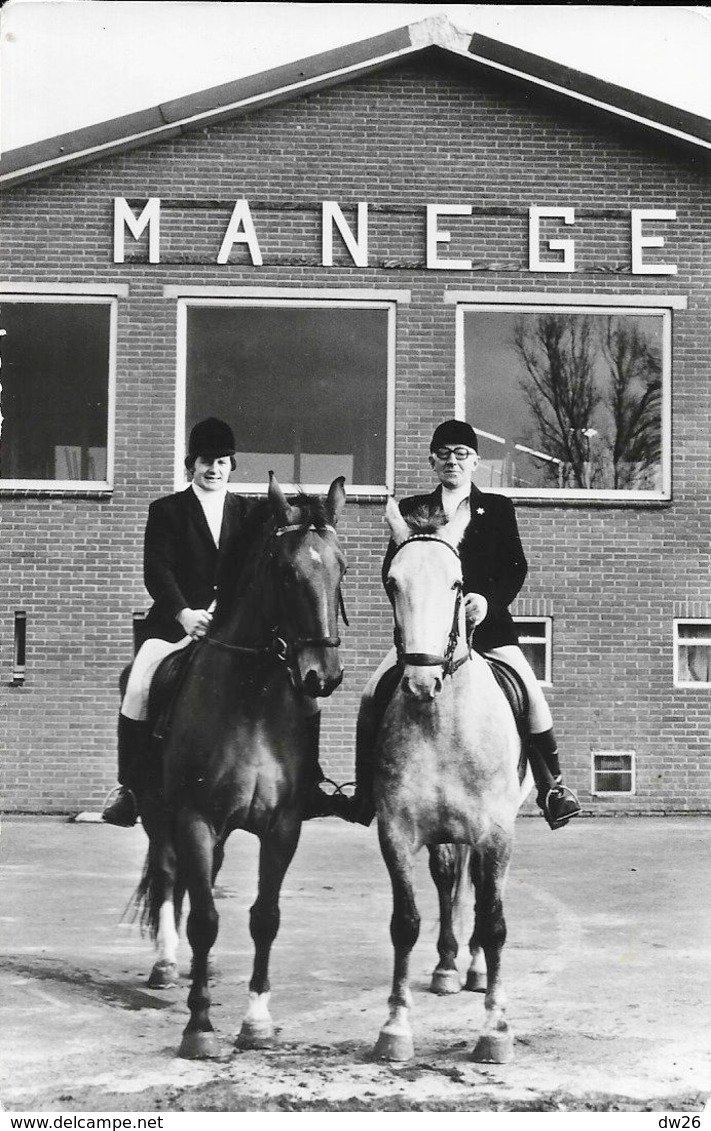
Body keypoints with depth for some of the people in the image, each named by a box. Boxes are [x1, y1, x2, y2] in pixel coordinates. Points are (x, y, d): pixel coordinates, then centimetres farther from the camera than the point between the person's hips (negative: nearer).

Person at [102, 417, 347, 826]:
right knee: (139, 687, -28)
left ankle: (309, 785, 0)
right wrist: (185, 614, -23)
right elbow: (157, 570, -5)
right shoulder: (166, 511, 8)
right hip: (177, 624, -2)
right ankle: (130, 788, -15)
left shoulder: (251, 513, 16)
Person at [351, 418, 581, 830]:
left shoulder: (498, 509, 12)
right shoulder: (411, 510, 14)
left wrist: (489, 599, -14)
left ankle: (553, 786, -5)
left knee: (530, 692, -19)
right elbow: (391, 568, 9)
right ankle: (366, 790, -3)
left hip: (486, 622, -1)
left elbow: (516, 567, 5)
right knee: (374, 695, -15)